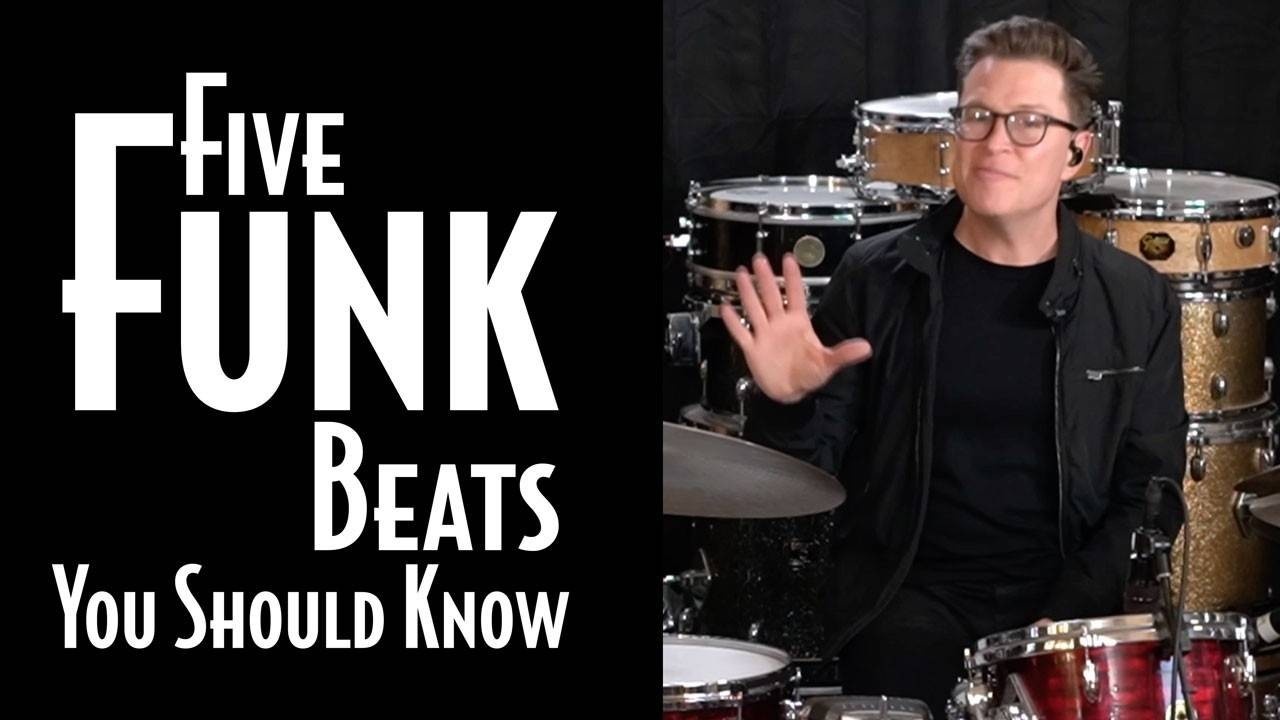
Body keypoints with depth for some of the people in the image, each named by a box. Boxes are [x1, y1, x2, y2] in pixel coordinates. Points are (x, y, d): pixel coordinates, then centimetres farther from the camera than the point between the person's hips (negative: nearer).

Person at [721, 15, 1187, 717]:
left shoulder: (1136, 304, 4)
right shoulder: (878, 282, 2)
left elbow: (1148, 493, 5)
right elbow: (810, 476, 4)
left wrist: (1065, 618, -10)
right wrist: (789, 405, -19)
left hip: (1073, 592, 1)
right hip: (914, 593, 0)